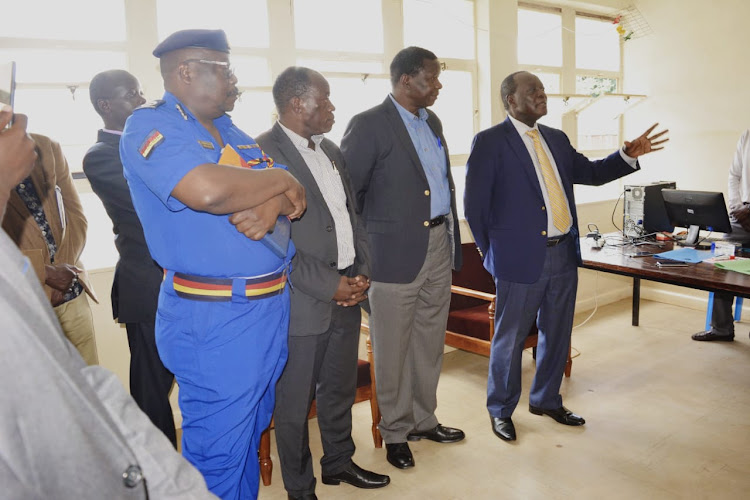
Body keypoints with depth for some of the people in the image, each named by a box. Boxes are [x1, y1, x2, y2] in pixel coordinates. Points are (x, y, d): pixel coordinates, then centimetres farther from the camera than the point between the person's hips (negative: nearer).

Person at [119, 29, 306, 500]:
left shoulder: (230, 129, 14)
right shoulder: (149, 126, -10)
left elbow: (297, 196, 10)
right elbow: (208, 189, -29)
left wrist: (274, 205, -15)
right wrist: (281, 179, -12)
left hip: (272, 308, 8)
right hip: (216, 322, -8)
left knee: (251, 439, 22)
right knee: (219, 457, 5)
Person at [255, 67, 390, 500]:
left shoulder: (331, 151, 12)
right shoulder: (263, 153, -14)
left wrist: (363, 272, 3)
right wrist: (329, 286, -17)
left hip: (348, 291, 8)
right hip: (303, 300, -7)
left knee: (341, 387, 22)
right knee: (295, 402, 9)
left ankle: (339, 461, 43)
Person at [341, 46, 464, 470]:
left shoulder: (433, 122, 14)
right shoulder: (369, 125, -10)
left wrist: (452, 234, 13)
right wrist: (364, 244, -8)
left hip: (440, 245, 7)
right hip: (397, 252, -7)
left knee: (430, 342, 16)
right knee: (394, 349, 6)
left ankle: (424, 420, 33)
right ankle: (396, 431, 23)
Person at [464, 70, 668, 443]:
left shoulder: (556, 139, 14)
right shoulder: (490, 142, -8)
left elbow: (589, 172, 20)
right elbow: (475, 204, -8)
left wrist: (629, 155, 6)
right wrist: (492, 253, -5)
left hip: (564, 254, 7)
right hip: (522, 258, -7)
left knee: (557, 334, 17)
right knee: (510, 339, 6)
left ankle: (546, 400, 37)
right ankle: (500, 410, 25)